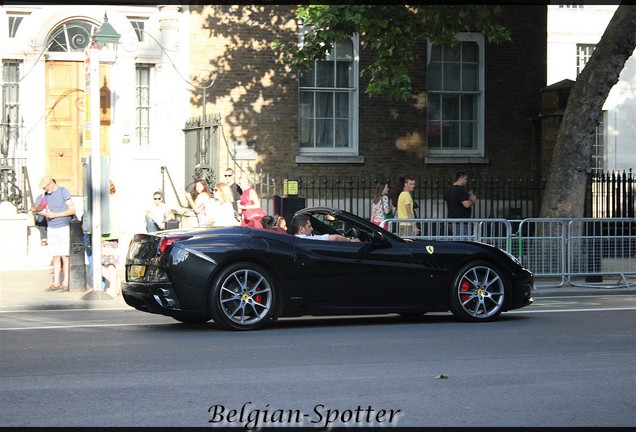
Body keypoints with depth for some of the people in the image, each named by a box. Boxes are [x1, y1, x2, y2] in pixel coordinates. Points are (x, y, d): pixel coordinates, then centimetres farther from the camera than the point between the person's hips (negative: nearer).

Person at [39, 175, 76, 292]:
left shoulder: (63, 191, -7)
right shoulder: (46, 194, 12)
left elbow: (72, 210, -10)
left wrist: (55, 214, -17)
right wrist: (46, 212, -1)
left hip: (64, 227, -5)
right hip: (51, 228, 5)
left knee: (65, 256, -5)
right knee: (55, 256, 4)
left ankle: (66, 283, -3)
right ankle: (56, 283, 7)